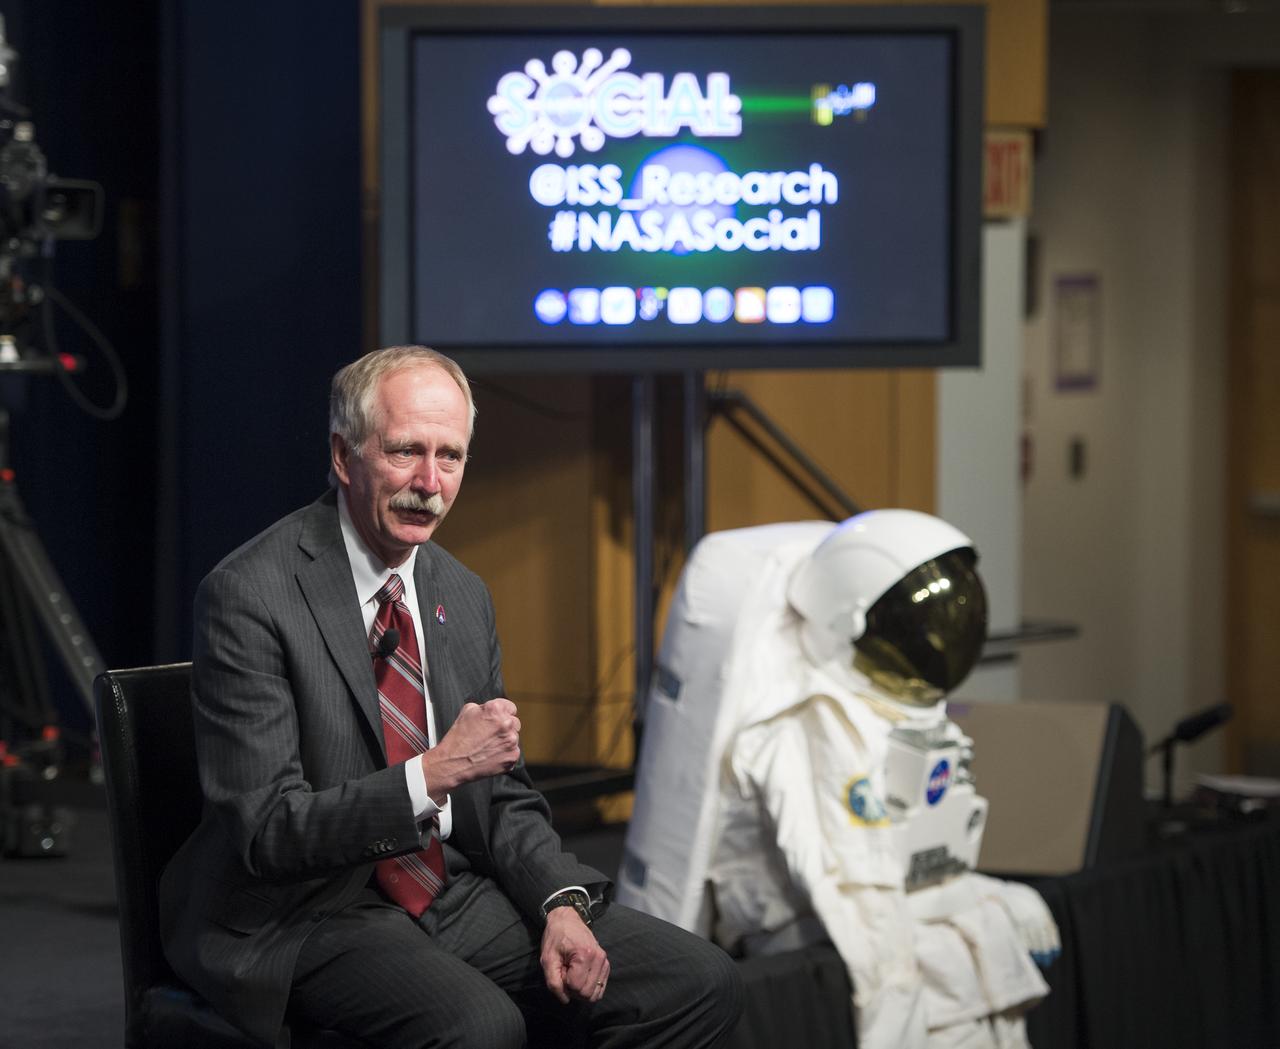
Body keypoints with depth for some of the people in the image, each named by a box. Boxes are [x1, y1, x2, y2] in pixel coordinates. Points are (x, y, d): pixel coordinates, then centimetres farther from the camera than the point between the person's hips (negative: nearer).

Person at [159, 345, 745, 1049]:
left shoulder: (462, 596, 11)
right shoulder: (248, 597, -13)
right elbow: (265, 831, -18)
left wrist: (562, 903, -4)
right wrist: (430, 774, -28)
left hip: (453, 896, 7)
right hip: (307, 918, -7)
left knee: (701, 985, -8)